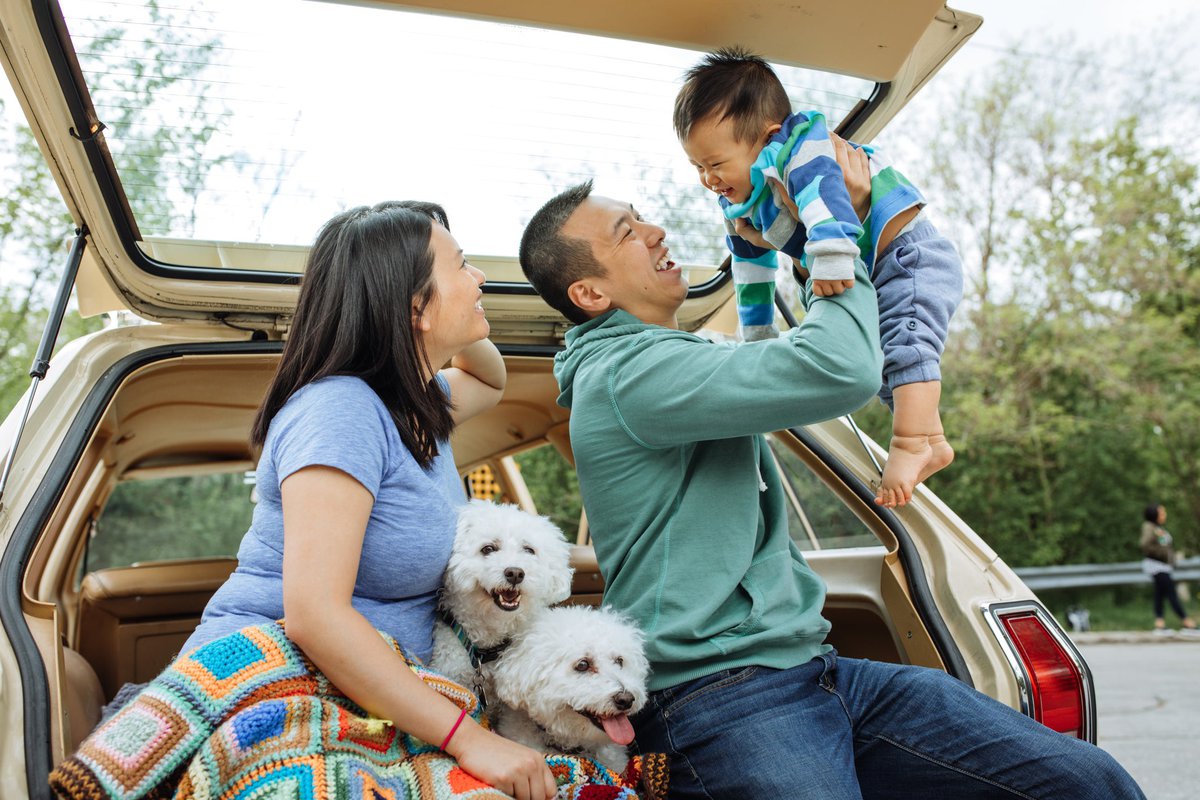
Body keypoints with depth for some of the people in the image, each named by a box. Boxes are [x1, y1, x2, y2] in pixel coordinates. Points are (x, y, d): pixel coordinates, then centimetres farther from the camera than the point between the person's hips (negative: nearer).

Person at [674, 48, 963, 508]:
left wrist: (832, 255, -58)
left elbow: (822, 186, -43)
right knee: (877, 362, 12)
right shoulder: (738, 207, 6)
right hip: (869, 280, 10)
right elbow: (751, 270, 17)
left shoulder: (799, 143, -22)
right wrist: (757, 333, 22)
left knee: (904, 342, -26)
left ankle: (912, 443, -31)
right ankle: (931, 442, 17)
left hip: (909, 253, -10)